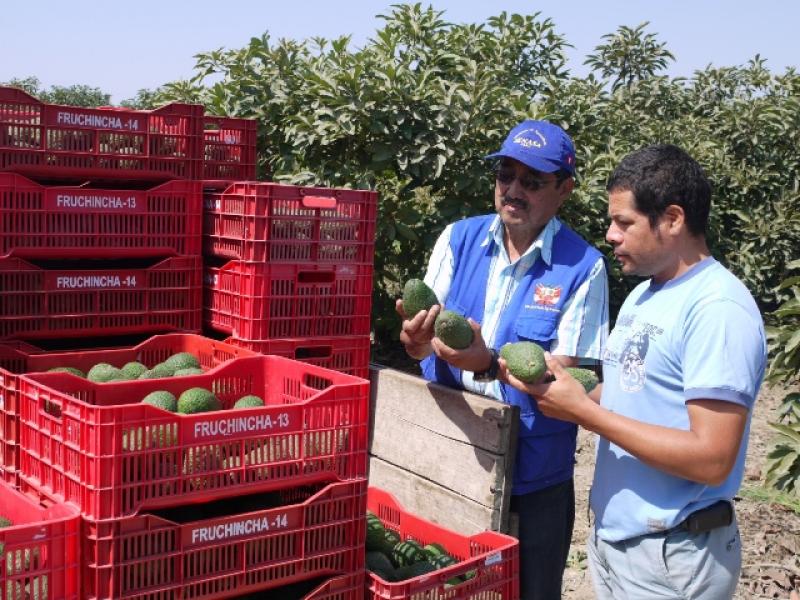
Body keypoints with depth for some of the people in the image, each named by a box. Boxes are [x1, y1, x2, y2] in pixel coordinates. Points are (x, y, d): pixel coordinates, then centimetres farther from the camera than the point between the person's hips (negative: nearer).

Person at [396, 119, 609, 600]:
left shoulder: (583, 267, -12)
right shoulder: (459, 239, -1)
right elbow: (423, 338, -4)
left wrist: (489, 364, -32)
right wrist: (418, 339, -28)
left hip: (533, 478, -3)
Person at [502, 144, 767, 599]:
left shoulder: (719, 310, -21)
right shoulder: (644, 295, 8)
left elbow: (712, 459, -26)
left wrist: (584, 412, -23)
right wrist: (554, 388, -6)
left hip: (673, 554, -8)